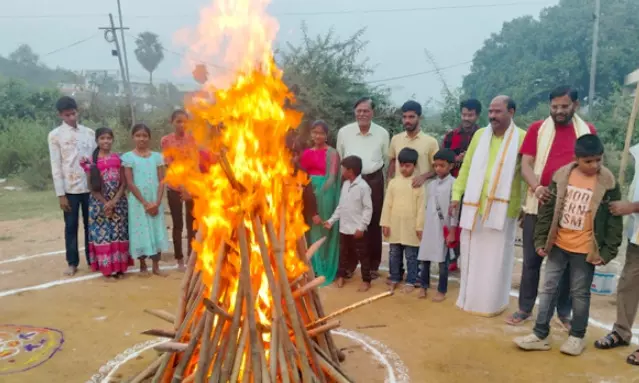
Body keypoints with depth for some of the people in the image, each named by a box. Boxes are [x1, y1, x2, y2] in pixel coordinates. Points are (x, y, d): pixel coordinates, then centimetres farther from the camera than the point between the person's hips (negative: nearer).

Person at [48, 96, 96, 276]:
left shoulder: (89, 133, 7)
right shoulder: (55, 135, -1)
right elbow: (56, 166, -3)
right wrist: (60, 194, -7)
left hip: (90, 187, 2)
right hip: (70, 189, -2)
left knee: (90, 225, 9)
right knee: (71, 226, 6)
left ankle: (92, 259, 21)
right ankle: (72, 263, 18)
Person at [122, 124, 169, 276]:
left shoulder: (157, 156, 5)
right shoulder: (128, 157, -2)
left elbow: (161, 181, 1)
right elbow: (130, 183, -6)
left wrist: (157, 202, -10)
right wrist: (145, 203, -11)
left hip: (155, 202, 2)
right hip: (138, 202, -2)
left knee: (156, 231, 5)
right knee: (140, 232, 3)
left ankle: (156, 266, 15)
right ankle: (143, 265, 17)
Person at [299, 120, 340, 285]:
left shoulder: (332, 153, -3)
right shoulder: (306, 152, 11)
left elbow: (332, 177, -10)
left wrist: (318, 192, -20)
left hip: (325, 194, -4)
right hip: (308, 193, 4)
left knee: (323, 229, 2)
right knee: (310, 230, 9)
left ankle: (323, 269, 14)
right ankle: (311, 267, 21)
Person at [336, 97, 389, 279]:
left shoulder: (382, 133, -2)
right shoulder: (343, 132, -2)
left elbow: (386, 159, 10)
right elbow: (339, 158, 9)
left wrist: (374, 169, 9)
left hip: (374, 181, 0)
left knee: (373, 223, 7)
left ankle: (373, 265, 18)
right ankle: (349, 264, 17)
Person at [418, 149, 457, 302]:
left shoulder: (453, 183, -8)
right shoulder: (431, 184, 10)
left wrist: (452, 232, -12)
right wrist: (422, 227, 14)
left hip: (444, 229, -5)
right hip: (429, 228, 6)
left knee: (442, 261, 4)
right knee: (424, 259, 10)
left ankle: (442, 291, 17)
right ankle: (424, 287, 25)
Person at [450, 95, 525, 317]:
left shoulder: (522, 138, -5)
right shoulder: (479, 135, 8)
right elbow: (467, 167, 9)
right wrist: (456, 195, 3)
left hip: (502, 208, -4)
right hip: (474, 205, 4)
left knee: (496, 258, 7)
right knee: (471, 255, 12)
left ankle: (492, 303, 22)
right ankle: (470, 298, 27)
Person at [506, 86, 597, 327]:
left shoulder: (588, 131, 6)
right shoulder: (537, 129, 3)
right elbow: (525, 165, -2)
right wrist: (536, 187, -20)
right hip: (538, 205, 0)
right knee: (532, 259, 8)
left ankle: (564, 312, 23)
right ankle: (525, 308, 20)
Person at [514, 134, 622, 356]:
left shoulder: (608, 183, -8)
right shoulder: (562, 176, -4)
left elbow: (614, 221, -4)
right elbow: (547, 210, 1)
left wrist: (608, 251, -7)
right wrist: (541, 240, 0)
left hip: (585, 249, -3)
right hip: (558, 245, 3)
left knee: (580, 293, 10)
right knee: (549, 288, 8)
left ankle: (577, 336, 27)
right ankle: (540, 335, 18)